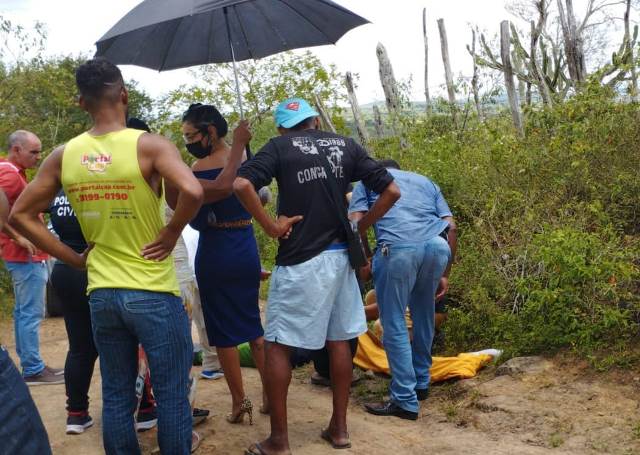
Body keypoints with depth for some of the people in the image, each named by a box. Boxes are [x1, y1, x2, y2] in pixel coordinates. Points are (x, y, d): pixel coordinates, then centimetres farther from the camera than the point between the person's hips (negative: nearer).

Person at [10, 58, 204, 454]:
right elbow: (192, 192, -29)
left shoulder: (64, 156, 2)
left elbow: (21, 216, 8)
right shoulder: (149, 146, -12)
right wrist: (170, 235, -12)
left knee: (116, 397, 15)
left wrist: (75, 259, 7)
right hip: (153, 294, -4)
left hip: (101, 295, 5)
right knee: (172, 396, 7)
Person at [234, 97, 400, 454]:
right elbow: (392, 191, 4)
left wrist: (270, 226, -10)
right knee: (339, 341, 15)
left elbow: (242, 185, -18)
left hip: (299, 261, -4)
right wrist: (360, 227, 9)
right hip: (339, 256, 5)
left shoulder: (280, 147, -2)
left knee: (278, 345, 4)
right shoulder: (345, 146, 8)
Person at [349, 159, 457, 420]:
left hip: (398, 248, -4)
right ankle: (421, 383, 36)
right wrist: (445, 274, 24)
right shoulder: (425, 181, 35)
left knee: (394, 326, 5)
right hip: (438, 245, 4)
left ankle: (405, 401, 6)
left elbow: (355, 224, 9)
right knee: (424, 316, 24)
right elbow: (451, 226, 22)